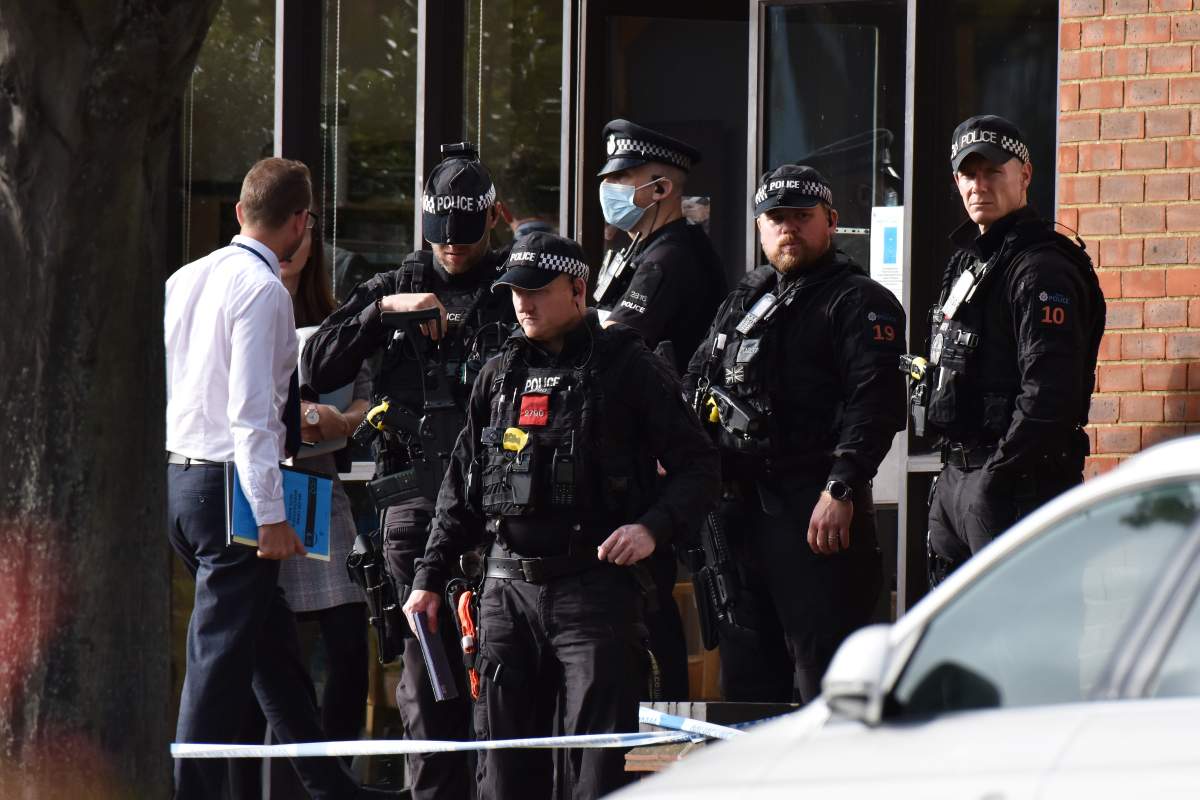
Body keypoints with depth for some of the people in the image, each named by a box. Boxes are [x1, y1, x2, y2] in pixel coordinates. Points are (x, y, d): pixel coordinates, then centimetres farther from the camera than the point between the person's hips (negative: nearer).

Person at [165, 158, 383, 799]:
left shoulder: (185, 280, 11)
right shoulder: (262, 290, -14)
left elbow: (159, 386, 16)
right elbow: (251, 412, -19)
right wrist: (271, 516, -18)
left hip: (176, 476, 9)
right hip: (230, 486, -9)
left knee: (272, 644, 16)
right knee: (221, 657, -6)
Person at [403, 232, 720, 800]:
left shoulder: (628, 368, 0)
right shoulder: (500, 375, 16)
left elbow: (697, 466, -1)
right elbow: (461, 486, 22)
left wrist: (654, 528, -17)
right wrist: (430, 577, 17)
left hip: (596, 586, -5)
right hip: (508, 588, 5)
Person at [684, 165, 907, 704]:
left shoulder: (860, 304, -3)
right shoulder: (742, 301, 21)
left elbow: (875, 403, -14)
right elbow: (696, 386, 26)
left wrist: (840, 489, -24)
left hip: (818, 511, -8)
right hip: (739, 507, 8)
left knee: (825, 677, -10)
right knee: (745, 673, 12)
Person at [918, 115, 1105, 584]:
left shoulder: (1041, 269, -13)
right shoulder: (967, 260, 19)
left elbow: (1050, 390, -22)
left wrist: (999, 473, -21)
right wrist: (953, 468, 16)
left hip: (1014, 486, -10)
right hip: (956, 475, 10)